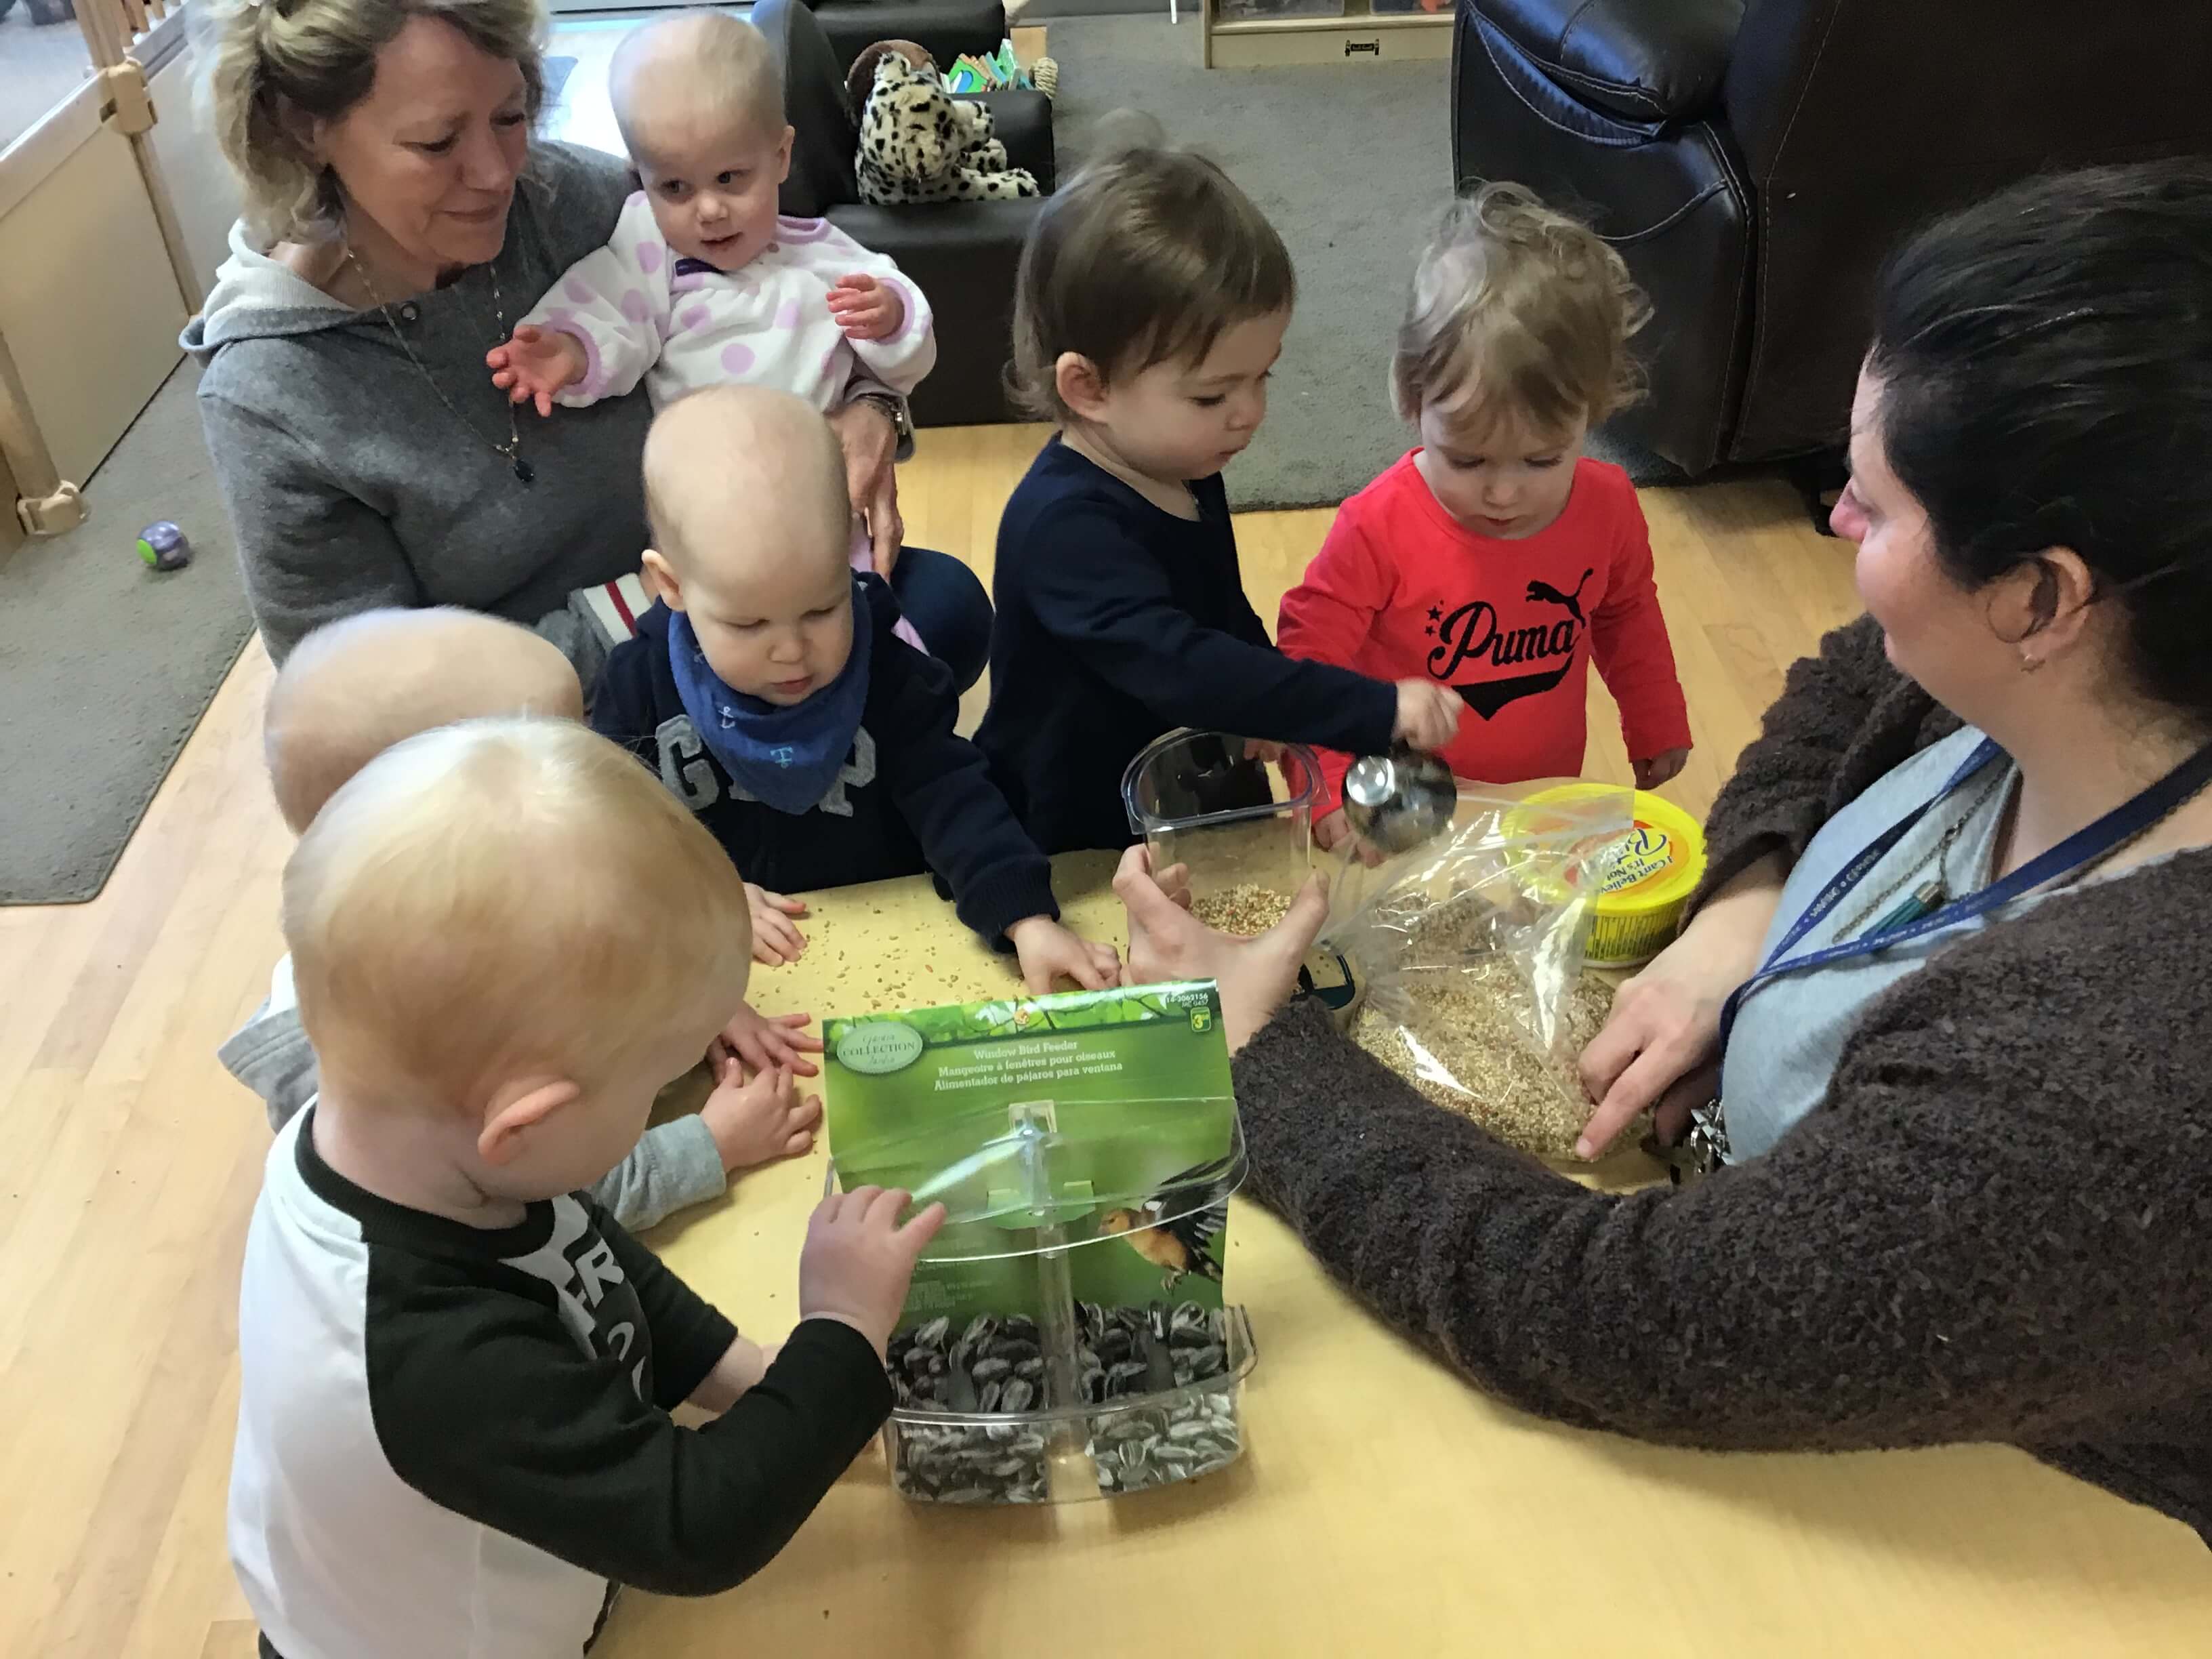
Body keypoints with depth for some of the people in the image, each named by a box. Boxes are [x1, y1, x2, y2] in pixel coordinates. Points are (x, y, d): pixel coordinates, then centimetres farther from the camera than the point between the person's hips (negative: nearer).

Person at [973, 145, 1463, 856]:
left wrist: (1274, 713, 5)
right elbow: (1180, 667, -39)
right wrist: (1377, 711, -39)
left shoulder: (1186, 473, 2)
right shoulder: (1066, 525, -27)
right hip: (1076, 853, -6)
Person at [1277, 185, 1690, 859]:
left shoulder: (1608, 506, -12)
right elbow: (1309, 656, -20)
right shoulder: (1380, 526, -26)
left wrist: (1657, 726, 17)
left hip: (1550, 800, 4)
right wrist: (1330, 792, -30)